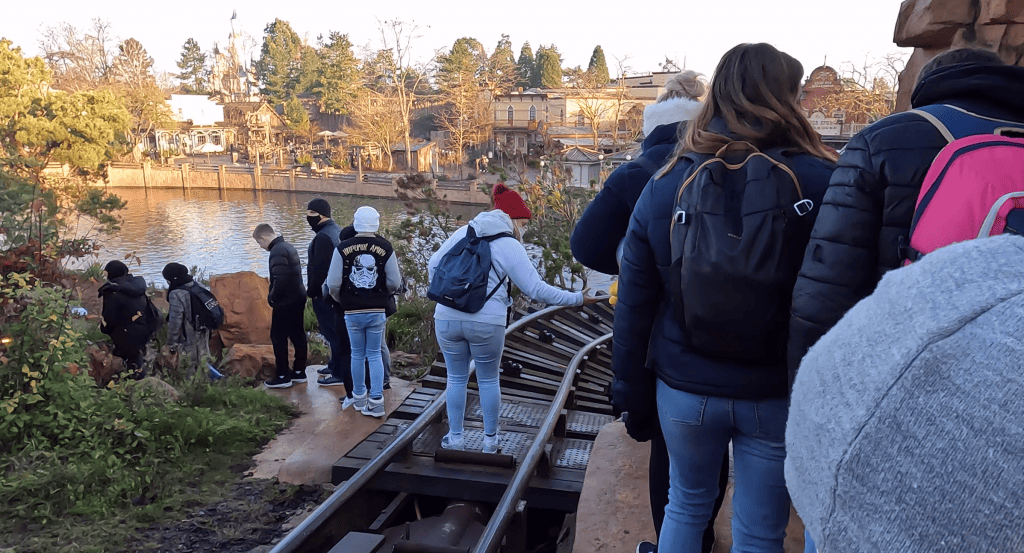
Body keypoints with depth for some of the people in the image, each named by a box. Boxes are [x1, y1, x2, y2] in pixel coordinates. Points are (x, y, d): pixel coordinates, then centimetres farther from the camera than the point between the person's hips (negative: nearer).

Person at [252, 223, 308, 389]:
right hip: (298, 299, 10)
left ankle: (283, 376, 5)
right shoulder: (288, 246, 12)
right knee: (297, 334, 14)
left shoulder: (277, 251, -19)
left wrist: (272, 298, -12)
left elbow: (280, 279, -27)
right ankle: (299, 371, 22)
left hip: (285, 302, -10)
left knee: (278, 337, 0)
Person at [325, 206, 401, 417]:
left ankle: (359, 398, 27)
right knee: (375, 355, 9)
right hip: (377, 311, 0)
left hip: (352, 312, 0)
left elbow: (333, 284, -6)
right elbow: (394, 282, -4)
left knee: (357, 355, 14)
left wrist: (340, 300, 15)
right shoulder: (385, 247, -7)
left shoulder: (343, 248, -6)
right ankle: (376, 401, 5)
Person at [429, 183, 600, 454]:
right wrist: (577, 299, -2)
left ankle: (455, 437, 23)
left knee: (456, 378, 17)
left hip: (447, 318, 4)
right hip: (486, 322, -3)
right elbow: (536, 289, -9)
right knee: (488, 379, 14)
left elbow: (433, 265, 16)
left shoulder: (463, 233, 10)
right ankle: (490, 439, 25)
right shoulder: (509, 247, -5)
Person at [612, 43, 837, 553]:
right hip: (776, 397, -2)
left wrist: (631, 392, 7)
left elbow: (633, 304, -3)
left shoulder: (665, 185, -6)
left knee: (685, 505, 25)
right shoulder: (820, 184, -12)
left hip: (685, 391, 2)